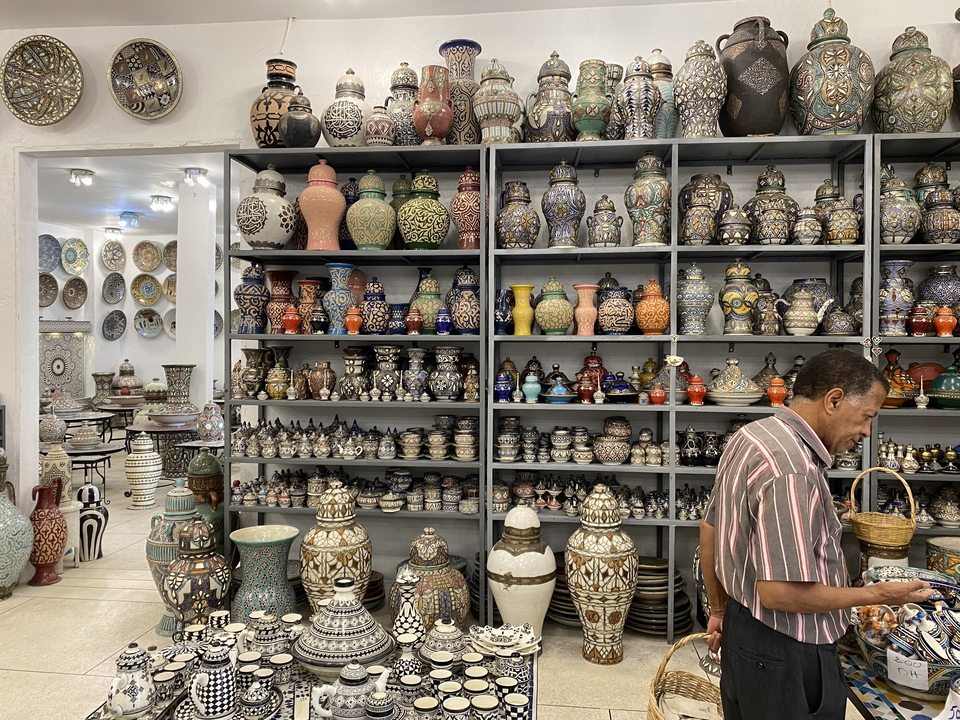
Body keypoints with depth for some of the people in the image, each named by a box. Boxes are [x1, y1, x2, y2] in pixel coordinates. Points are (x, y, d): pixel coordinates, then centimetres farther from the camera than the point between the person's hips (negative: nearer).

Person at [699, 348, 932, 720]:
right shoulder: (793, 470, -27)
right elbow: (780, 592, -29)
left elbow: (710, 529, 12)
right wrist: (874, 595, -15)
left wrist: (720, 609, 21)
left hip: (741, 629, 9)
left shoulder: (749, 436, 4)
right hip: (785, 654, -9)